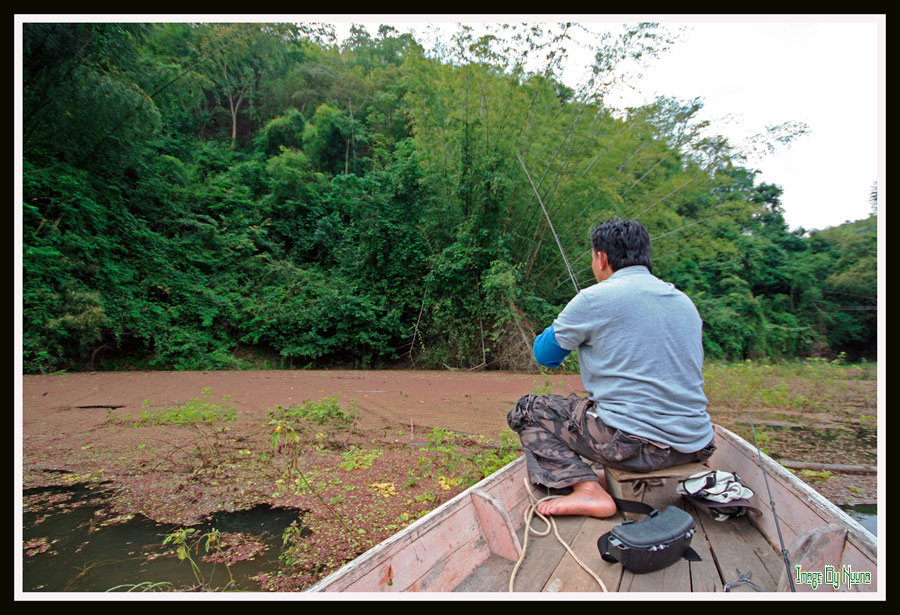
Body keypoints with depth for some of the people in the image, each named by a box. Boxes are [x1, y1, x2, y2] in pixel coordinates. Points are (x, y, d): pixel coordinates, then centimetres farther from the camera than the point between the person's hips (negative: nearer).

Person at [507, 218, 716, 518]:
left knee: (527, 411, 5)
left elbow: (544, 355, 2)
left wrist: (577, 331, 23)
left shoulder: (595, 299, -9)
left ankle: (586, 488, -12)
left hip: (634, 443, -8)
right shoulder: (685, 301, 10)